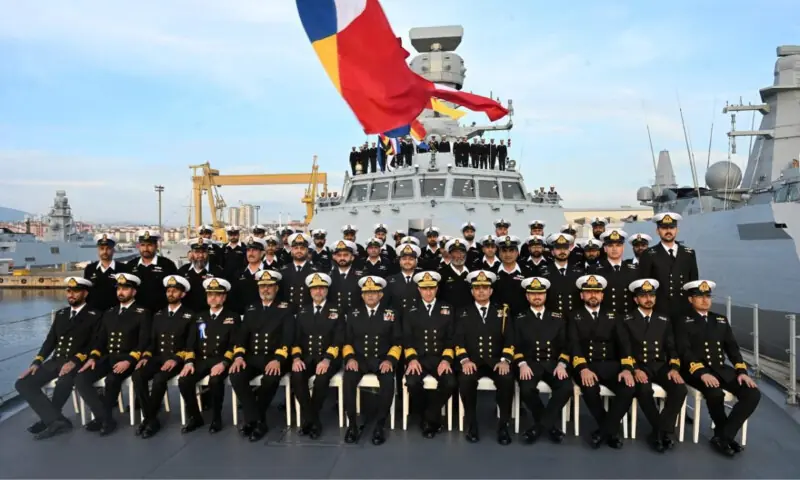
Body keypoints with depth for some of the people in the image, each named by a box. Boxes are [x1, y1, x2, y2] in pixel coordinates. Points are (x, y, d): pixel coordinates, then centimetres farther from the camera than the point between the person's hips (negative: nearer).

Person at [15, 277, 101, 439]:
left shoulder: (94, 315, -1)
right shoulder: (61, 314, 19)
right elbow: (50, 341, 15)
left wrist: (75, 361, -23)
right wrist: (37, 362, -1)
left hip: (77, 363, -7)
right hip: (55, 361, 7)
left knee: (64, 382, -36)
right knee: (22, 383, -12)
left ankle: (48, 419, -9)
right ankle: (57, 420, -17)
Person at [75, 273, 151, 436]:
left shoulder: (143, 313, -1)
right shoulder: (109, 313, 19)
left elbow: (144, 342, -9)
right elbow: (100, 338, 16)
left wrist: (129, 360, -23)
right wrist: (93, 357, -3)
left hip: (128, 358, -6)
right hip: (107, 357, 6)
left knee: (112, 380, -34)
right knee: (80, 379, -17)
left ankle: (103, 417, -10)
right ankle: (106, 418, -11)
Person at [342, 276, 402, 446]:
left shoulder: (392, 314, 7)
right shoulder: (353, 314, 11)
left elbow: (397, 342, 3)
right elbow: (347, 340, 9)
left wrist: (389, 360, -13)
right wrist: (350, 358, -9)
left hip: (382, 360, -1)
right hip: (359, 359, 1)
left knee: (389, 382, -32)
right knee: (348, 380, -30)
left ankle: (379, 425, -15)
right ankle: (352, 424, -13)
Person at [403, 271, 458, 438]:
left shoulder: (448, 309, 10)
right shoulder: (411, 311, 9)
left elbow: (451, 338, 4)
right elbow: (407, 339, 4)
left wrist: (446, 359, -11)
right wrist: (412, 359, -14)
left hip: (440, 358, 0)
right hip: (418, 357, 0)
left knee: (450, 383, -28)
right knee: (412, 382, -29)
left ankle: (429, 418, -2)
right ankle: (434, 417, 0)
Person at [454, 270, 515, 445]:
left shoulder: (502, 311, 12)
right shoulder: (463, 313, 11)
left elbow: (509, 339, 4)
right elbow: (458, 340, 1)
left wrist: (505, 360, -13)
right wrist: (465, 360, -17)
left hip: (496, 361, 1)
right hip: (473, 362, 0)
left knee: (507, 379, -31)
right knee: (465, 379, -33)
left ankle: (503, 424, -11)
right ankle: (472, 424, -11)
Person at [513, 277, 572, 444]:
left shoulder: (557, 318, 13)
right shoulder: (520, 319, 9)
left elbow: (565, 345, 9)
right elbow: (516, 346, 4)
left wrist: (561, 364, -8)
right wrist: (522, 364, -14)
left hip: (553, 363, 2)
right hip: (530, 364, -1)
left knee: (566, 388, -29)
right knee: (526, 389, -32)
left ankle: (540, 425, -11)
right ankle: (549, 425, -3)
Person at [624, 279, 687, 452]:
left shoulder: (664, 320, 14)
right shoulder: (627, 320, 3)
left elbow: (672, 348, 10)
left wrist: (674, 368, -9)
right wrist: (635, 369, -19)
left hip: (661, 366, 3)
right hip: (639, 367, -3)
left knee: (680, 388, -26)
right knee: (644, 390, -34)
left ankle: (661, 432, -13)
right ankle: (663, 431, -11)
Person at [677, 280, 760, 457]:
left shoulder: (721, 320, 19)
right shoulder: (683, 323, 2)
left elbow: (732, 348, 12)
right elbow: (685, 352, -10)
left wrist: (742, 371, -4)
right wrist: (702, 372, -24)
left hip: (721, 369, 6)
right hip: (697, 371, -5)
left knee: (753, 394, -17)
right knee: (715, 393, -34)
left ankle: (723, 437, -10)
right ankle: (723, 433, -5)